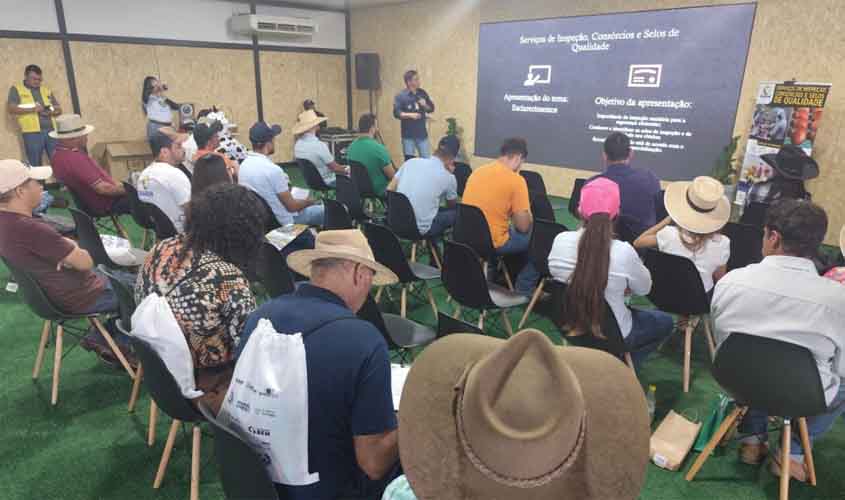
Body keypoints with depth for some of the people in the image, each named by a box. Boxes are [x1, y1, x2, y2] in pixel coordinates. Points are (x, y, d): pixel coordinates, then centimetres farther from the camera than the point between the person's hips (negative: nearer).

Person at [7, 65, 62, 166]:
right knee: (35, 166, 0)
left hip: (51, 130, 3)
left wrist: (51, 112, -3)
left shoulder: (46, 89, 19)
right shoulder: (16, 89, 7)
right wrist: (32, 109, -14)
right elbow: (12, 109, -4)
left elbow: (59, 109, 18)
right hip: (32, 132, -3)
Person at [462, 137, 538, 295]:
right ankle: (524, 290, 16)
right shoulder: (516, 180, -14)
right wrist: (527, 214, 9)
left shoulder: (477, 171, 5)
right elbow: (523, 227, -13)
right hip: (492, 243, -7)